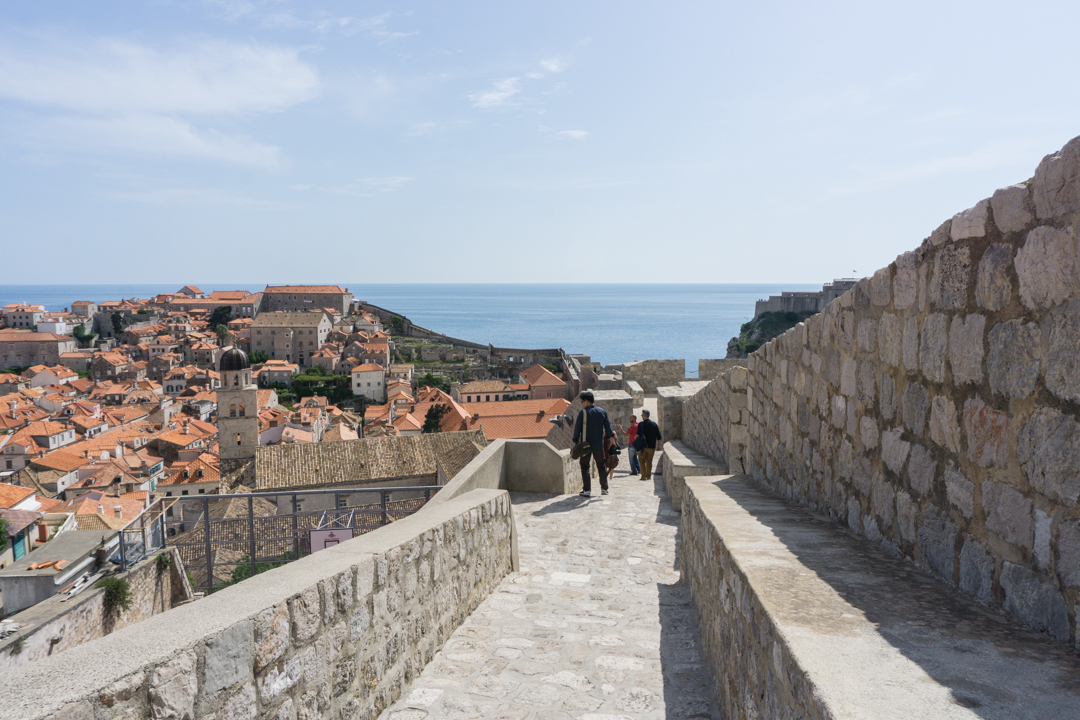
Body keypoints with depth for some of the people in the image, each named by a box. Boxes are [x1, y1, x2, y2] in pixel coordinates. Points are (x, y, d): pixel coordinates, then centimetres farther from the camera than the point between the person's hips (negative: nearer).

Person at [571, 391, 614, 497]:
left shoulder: (583, 413, -11)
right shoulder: (602, 412, 2)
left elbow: (577, 428, -9)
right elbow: (608, 428, 6)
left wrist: (575, 441, 1)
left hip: (586, 444, -4)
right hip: (599, 445, 4)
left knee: (585, 466, 4)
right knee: (601, 466, 16)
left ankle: (587, 490, -4)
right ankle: (604, 489, 22)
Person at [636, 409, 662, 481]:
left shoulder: (641, 424, -9)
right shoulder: (654, 424, 4)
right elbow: (659, 437, 5)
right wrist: (659, 445, 14)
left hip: (643, 446, -4)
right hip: (652, 447, 4)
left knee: (642, 461, 5)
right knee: (649, 461, 15)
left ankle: (644, 476, -1)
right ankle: (649, 476, 17)